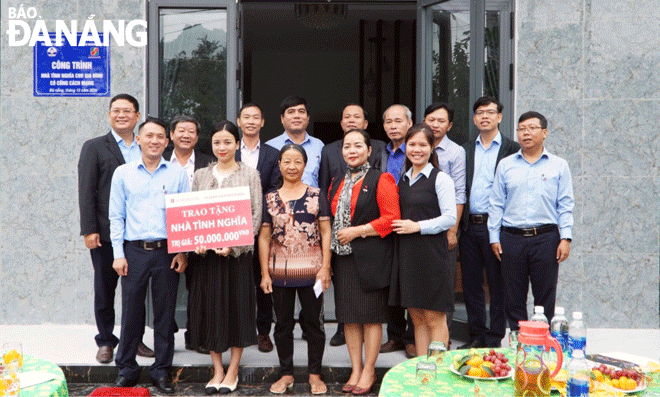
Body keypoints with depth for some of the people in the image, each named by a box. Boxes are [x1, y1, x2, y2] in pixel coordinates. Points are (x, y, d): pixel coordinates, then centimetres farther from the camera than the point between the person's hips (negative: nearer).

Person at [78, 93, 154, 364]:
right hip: (106, 233, -2)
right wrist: (89, 230, -11)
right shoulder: (94, 147, 2)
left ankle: (134, 339, 23)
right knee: (104, 289, 8)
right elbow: (86, 192, -4)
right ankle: (106, 342, 21)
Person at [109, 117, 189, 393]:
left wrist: (183, 251, -2)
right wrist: (118, 254, -1)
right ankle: (126, 369, 19)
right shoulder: (123, 173, 6)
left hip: (167, 251, 0)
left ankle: (162, 370, 20)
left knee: (165, 312, 7)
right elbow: (116, 216, 6)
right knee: (131, 310, 4)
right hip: (134, 251, 0)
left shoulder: (178, 173, 5)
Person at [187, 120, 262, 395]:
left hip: (238, 251, -2)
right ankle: (217, 370, 19)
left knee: (238, 307, 2)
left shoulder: (250, 174, 3)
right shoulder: (201, 175, 11)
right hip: (207, 252, 3)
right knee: (210, 308, 5)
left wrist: (234, 244, -15)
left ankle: (232, 371, 16)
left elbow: (256, 215, -3)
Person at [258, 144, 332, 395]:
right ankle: (286, 374, 25)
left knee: (313, 323, 7)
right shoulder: (270, 199, 5)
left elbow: (326, 233, 0)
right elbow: (264, 237, 5)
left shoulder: (316, 196, 1)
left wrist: (325, 267, -7)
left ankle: (315, 374, 21)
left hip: (311, 271, -2)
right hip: (279, 273, 2)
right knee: (282, 324, 11)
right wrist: (264, 273, 1)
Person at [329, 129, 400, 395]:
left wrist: (357, 231, -13)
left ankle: (369, 371, 11)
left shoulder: (380, 180, -3)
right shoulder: (337, 184, 17)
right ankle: (356, 369, 18)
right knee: (348, 315, 8)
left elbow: (391, 219, -11)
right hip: (343, 256, 6)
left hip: (370, 258, -6)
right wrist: (335, 237, 6)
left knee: (371, 315, 0)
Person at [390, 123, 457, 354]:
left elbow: (450, 218, -10)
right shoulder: (403, 180, 15)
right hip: (407, 253, 6)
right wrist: (400, 226, 5)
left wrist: (417, 226, -14)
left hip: (431, 253, -6)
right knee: (417, 318, 11)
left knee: (434, 318, -2)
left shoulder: (440, 179, -4)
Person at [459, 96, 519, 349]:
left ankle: (495, 338, 14)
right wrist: (458, 223, 4)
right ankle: (477, 335, 22)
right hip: (469, 226, 4)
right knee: (471, 283, 10)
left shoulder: (511, 149, 0)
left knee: (498, 284, 3)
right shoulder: (465, 149, 13)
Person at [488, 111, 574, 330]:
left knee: (545, 296, 4)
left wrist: (566, 238, -4)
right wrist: (494, 237, 3)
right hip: (511, 238, 2)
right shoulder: (505, 165, 10)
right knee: (513, 297, 7)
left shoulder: (559, 166, 7)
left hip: (546, 238, -1)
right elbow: (495, 204, 9)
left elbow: (566, 205, 4)